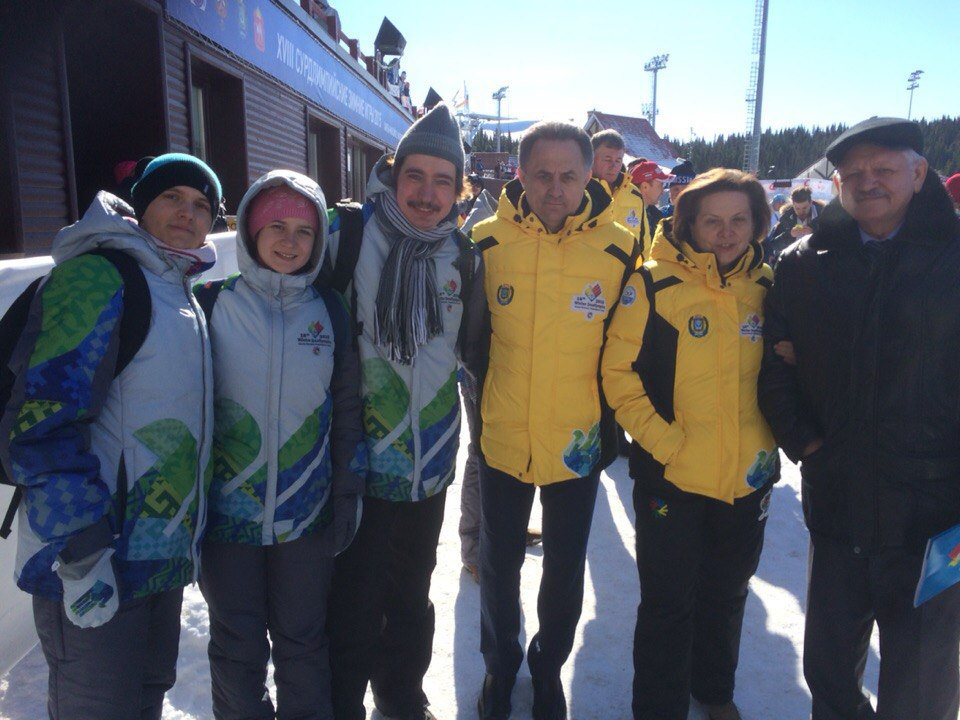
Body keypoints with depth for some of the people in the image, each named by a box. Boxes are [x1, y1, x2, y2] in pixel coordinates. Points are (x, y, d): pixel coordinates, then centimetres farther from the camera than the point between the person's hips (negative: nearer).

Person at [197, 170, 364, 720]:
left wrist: (347, 497, 2)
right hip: (227, 511, -1)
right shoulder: (213, 304, -4)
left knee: (303, 642, 15)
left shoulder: (330, 311, 0)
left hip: (308, 515, 1)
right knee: (238, 647, 13)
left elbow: (347, 411, 4)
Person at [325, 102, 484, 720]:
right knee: (355, 602, 6)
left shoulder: (464, 255, 2)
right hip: (358, 455, -4)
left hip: (430, 458, 4)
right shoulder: (349, 232, -11)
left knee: (412, 593, 22)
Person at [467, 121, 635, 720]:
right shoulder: (488, 241, -9)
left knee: (566, 570, 17)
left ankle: (549, 667, 45)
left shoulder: (620, 250, -10)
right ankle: (500, 664, 44)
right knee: (500, 564, 18)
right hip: (502, 442, 1)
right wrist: (490, 395, 1)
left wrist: (606, 423, 1)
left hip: (579, 446, 0)